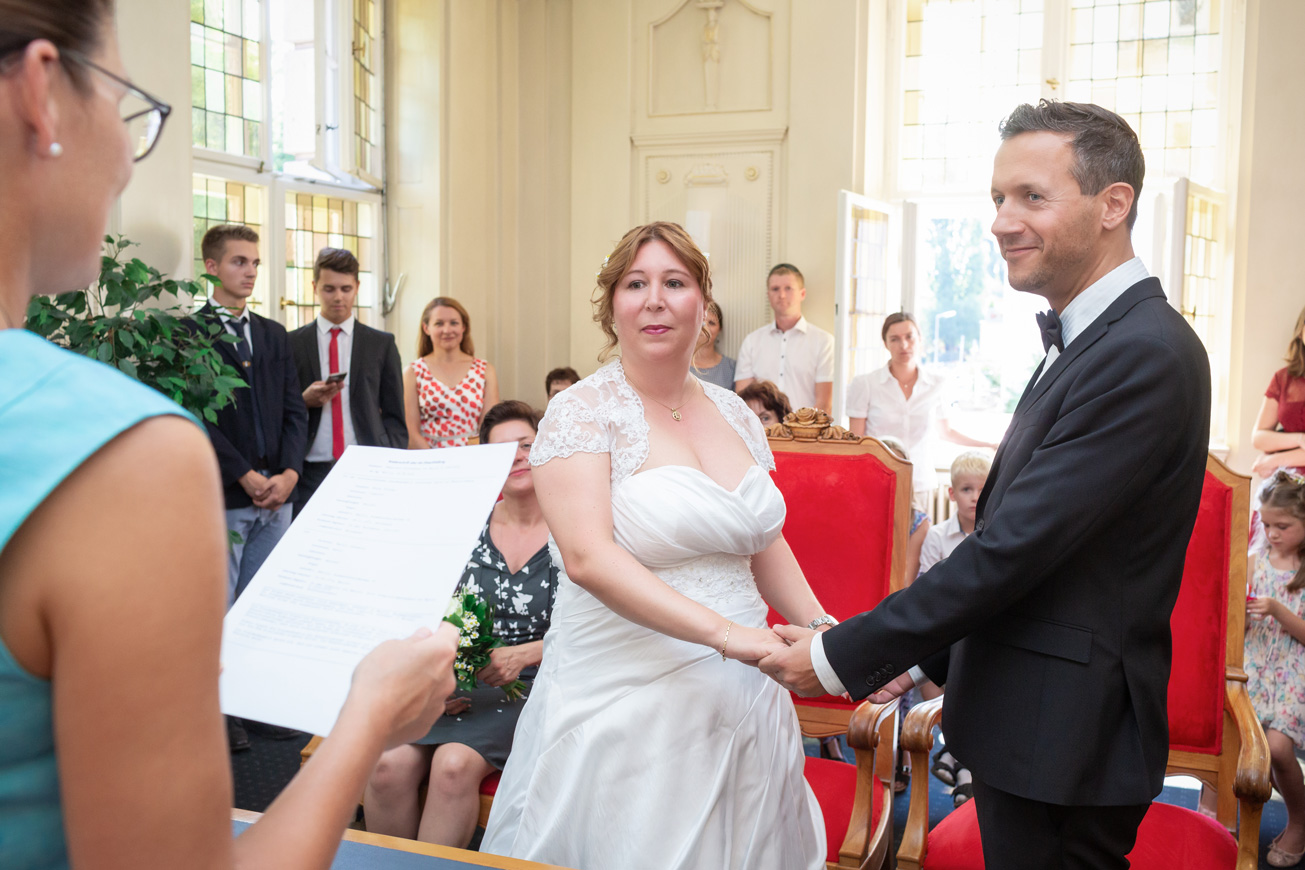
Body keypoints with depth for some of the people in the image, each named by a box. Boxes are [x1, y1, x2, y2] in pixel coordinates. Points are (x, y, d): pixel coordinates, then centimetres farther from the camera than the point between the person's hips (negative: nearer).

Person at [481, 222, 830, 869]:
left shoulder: (735, 415, 9)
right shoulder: (582, 412, -8)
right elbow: (587, 557, -21)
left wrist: (823, 630, 4)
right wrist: (723, 632, -27)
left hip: (740, 699, 6)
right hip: (625, 706, -5)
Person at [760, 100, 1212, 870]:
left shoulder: (1145, 352, -20)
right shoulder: (1087, 340, 11)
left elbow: (1014, 548, -24)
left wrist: (842, 657, -18)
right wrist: (929, 656, 11)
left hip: (1063, 740, -9)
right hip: (1033, 723, 9)